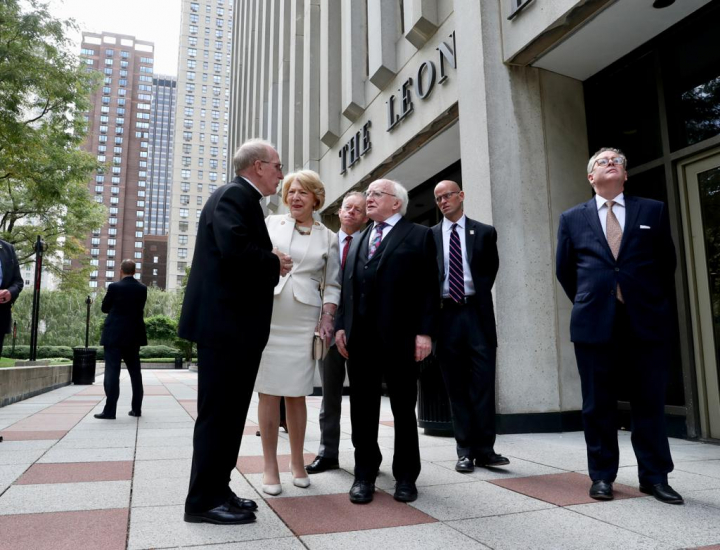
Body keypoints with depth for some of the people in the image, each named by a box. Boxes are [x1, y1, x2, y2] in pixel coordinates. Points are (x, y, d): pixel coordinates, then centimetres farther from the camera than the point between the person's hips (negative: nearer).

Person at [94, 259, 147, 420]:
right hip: (134, 335, 4)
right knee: (135, 372, 11)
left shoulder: (114, 287, -9)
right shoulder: (142, 288, 2)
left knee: (112, 371, -4)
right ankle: (136, 408, 15)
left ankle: (110, 410, -6)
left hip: (115, 335, -4)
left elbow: (104, 308, 2)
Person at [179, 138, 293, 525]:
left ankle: (216, 491, 24)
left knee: (228, 413, 14)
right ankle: (204, 500, 9)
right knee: (218, 413, -3)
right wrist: (276, 264, -12)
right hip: (225, 323, -11)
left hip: (233, 324, 11)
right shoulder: (234, 195, -10)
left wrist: (271, 265, 4)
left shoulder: (241, 198, 21)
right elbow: (235, 250, -27)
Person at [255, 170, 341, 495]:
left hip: (304, 320, 0)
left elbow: (332, 284, 10)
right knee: (269, 391, 0)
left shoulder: (328, 238, 9)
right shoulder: (271, 223, 8)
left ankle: (297, 462, 20)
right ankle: (270, 466, 11)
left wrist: (328, 317, -1)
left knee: (296, 392, 4)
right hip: (267, 314, 0)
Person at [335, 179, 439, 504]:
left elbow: (429, 288, -4)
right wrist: (341, 326, 7)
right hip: (360, 337, 5)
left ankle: (405, 476, 21)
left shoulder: (419, 236, 3)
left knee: (403, 408, 7)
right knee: (362, 409, 9)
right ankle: (365, 475, 22)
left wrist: (425, 332, -12)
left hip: (399, 337, -5)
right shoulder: (358, 240, 20)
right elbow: (346, 286, 16)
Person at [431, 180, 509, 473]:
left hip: (477, 313, -1)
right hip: (446, 314, 1)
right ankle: (465, 450, 13)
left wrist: (479, 296, 2)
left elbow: (490, 270, 11)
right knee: (456, 386, 6)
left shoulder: (484, 232, 7)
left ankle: (485, 449, 7)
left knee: (483, 384, -2)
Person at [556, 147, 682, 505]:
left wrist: (654, 302, 14)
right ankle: (602, 476, 17)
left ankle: (654, 477, 19)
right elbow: (564, 270, 15)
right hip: (594, 323, 0)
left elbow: (667, 263, 14)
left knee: (650, 402, 6)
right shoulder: (572, 218, 9)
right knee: (598, 405, 6)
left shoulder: (653, 211, 9)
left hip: (646, 321, 0)